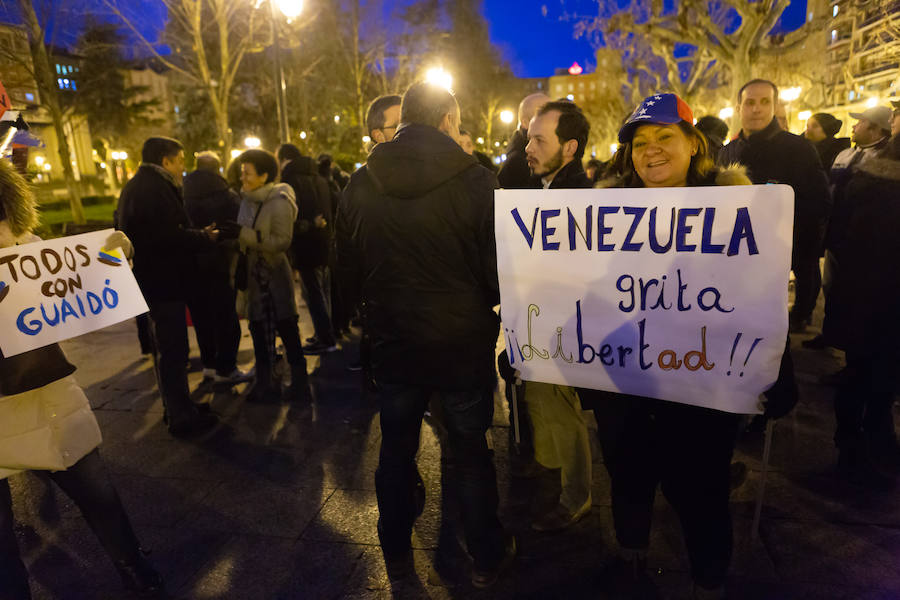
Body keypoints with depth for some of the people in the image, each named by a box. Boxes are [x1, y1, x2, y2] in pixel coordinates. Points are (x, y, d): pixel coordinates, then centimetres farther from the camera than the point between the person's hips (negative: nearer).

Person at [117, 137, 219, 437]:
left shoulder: (139, 186, 14)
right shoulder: (155, 188, -19)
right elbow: (170, 237, -26)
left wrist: (197, 234, 7)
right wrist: (205, 238, -10)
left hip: (152, 279, 11)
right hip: (163, 280, -11)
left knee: (169, 347, 19)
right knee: (173, 349, -2)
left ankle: (176, 406, 33)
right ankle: (181, 417, 9)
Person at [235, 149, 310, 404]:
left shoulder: (279, 202, -13)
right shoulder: (248, 199, 7)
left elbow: (281, 242, -21)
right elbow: (243, 239, 16)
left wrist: (245, 234, -25)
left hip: (275, 275, -7)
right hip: (254, 275, 7)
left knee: (286, 328, 2)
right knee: (258, 329, 12)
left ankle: (299, 383, 15)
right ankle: (264, 384, 24)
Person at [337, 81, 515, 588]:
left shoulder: (361, 185, -5)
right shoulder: (475, 180, -16)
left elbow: (348, 261, 6)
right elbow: (500, 270, -12)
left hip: (392, 342, 3)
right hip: (464, 344, -2)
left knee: (396, 449, 20)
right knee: (471, 452, 15)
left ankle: (396, 552, 40)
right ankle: (487, 557, 34)